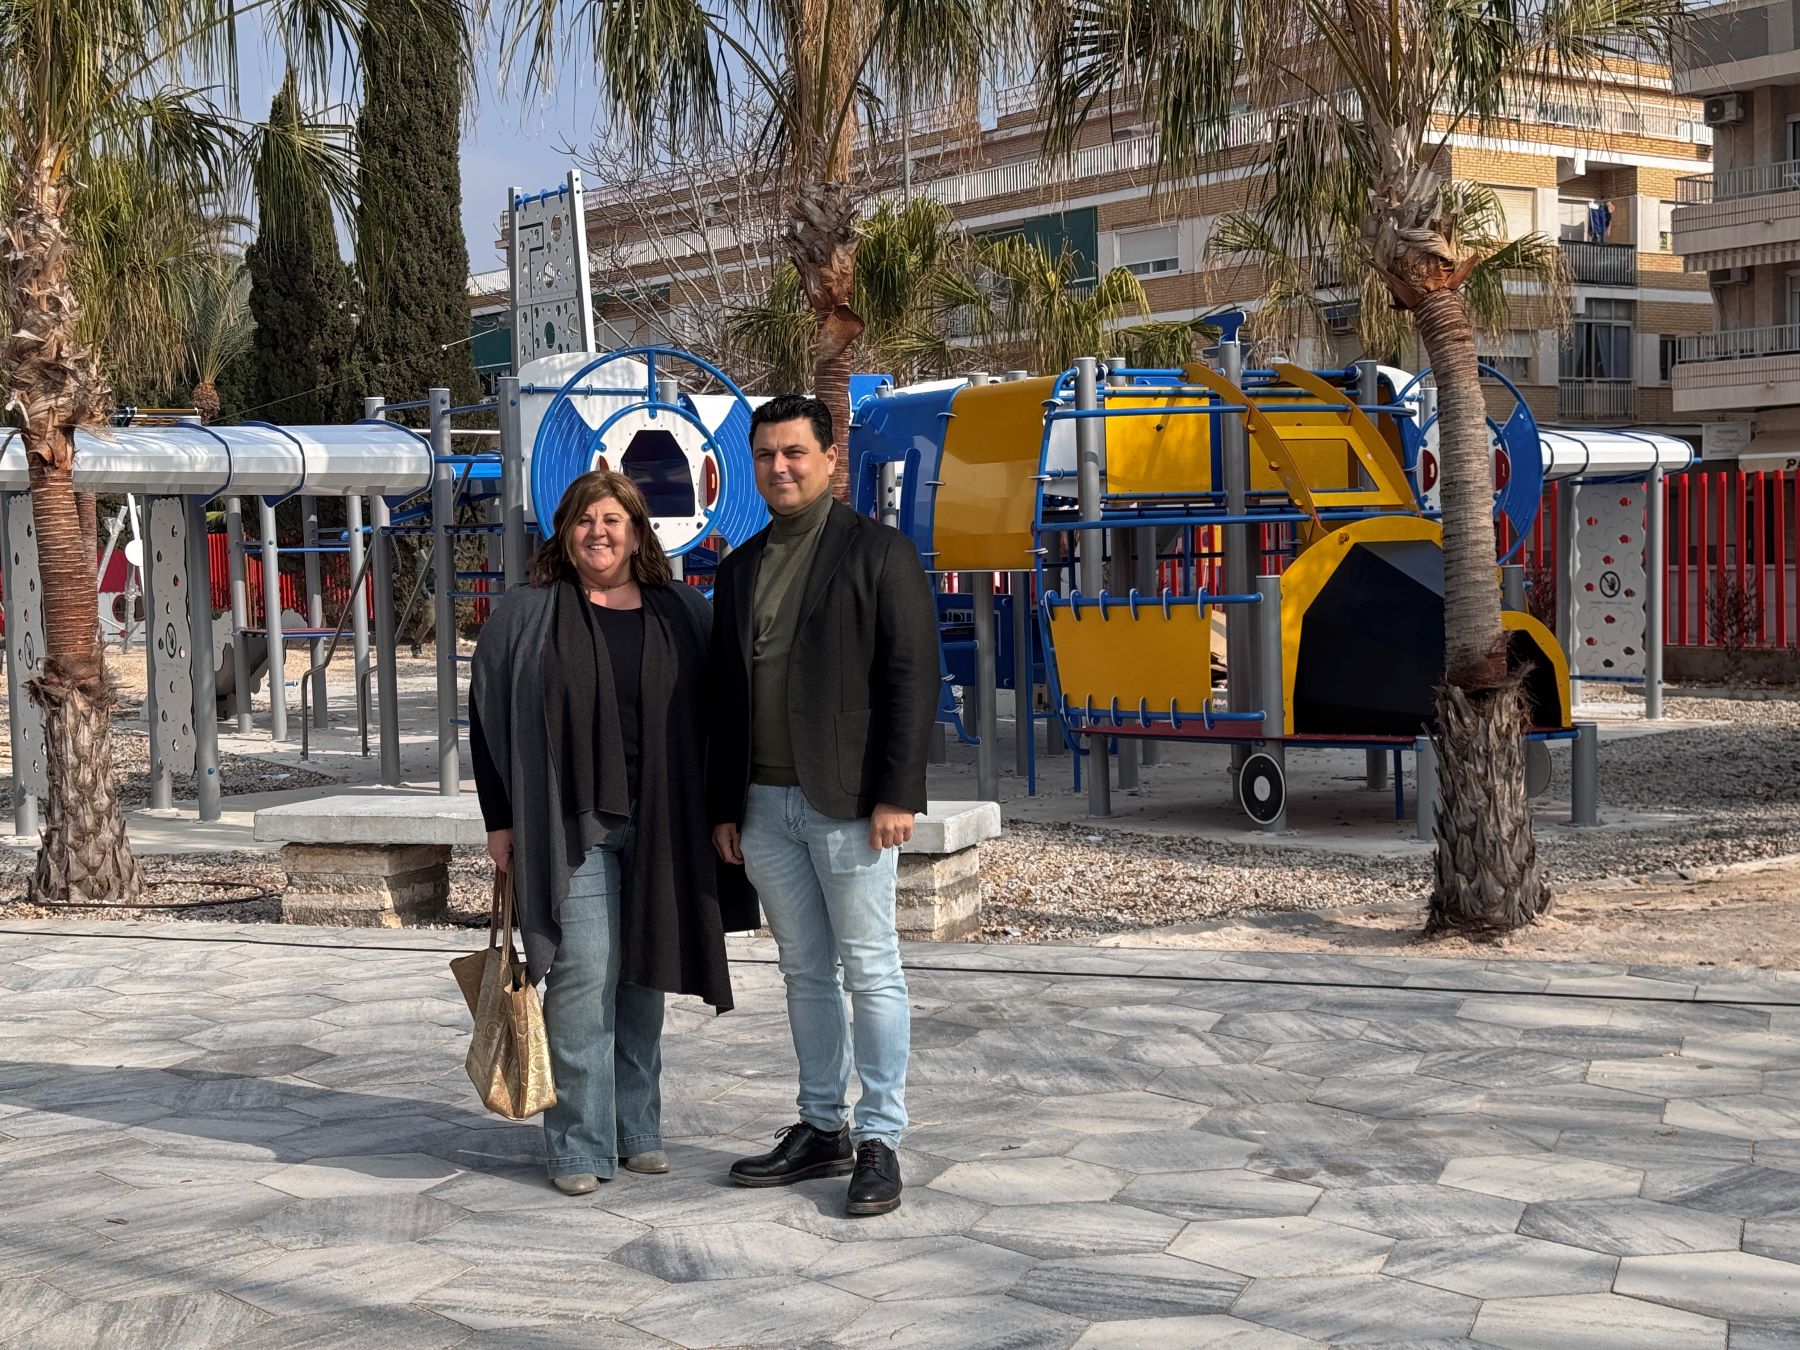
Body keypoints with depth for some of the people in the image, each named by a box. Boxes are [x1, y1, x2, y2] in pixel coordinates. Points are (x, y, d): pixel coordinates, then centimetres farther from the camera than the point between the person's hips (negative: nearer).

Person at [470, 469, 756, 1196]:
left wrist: (715, 815, 4)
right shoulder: (526, 617, 4)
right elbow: (489, 718, 4)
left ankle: (638, 1130, 20)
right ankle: (579, 1145, 0)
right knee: (583, 975, -8)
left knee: (643, 976, 9)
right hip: (569, 822, -2)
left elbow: (713, 714, 10)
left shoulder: (683, 614, 8)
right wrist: (501, 820, -1)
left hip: (658, 825, 3)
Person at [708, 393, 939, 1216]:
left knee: (870, 970, -1)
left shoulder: (878, 553, -2)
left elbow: (912, 676, -8)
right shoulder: (740, 568, 15)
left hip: (848, 802, -6)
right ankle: (821, 1130, 21)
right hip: (765, 803, 6)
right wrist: (724, 805, 12)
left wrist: (896, 794, -15)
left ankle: (879, 1141, 6)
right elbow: (725, 692, 17)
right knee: (805, 972, 12)